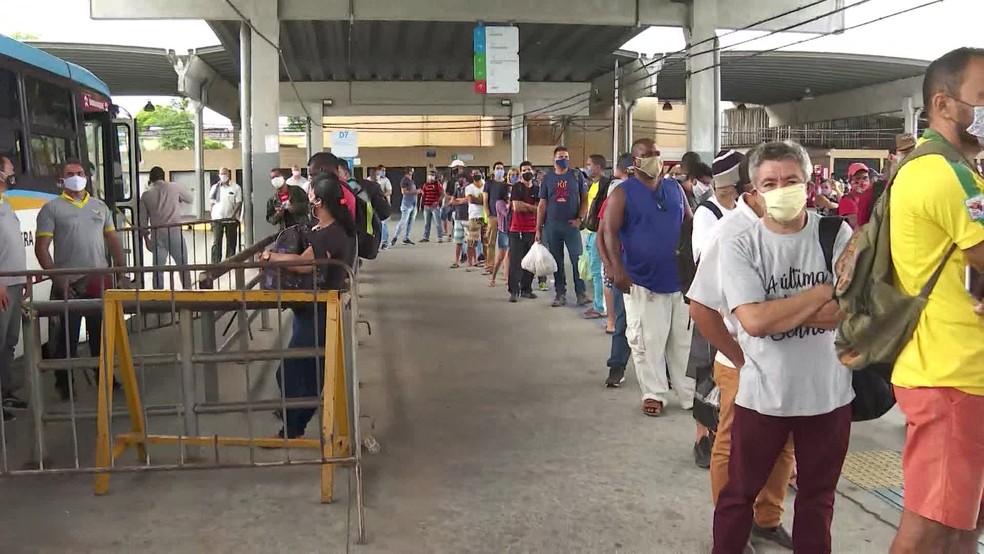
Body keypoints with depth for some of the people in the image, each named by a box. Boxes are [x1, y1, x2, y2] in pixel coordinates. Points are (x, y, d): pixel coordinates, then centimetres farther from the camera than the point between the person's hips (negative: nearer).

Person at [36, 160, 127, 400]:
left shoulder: (100, 206, 12)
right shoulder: (52, 209, -1)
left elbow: (113, 241, 15)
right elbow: (41, 248, -6)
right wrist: (57, 278, -14)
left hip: (100, 280, 4)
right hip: (69, 283, -4)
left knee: (101, 332, 12)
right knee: (68, 334, 2)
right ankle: (64, 383, 12)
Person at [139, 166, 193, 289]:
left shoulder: (146, 195, 5)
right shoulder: (174, 187, -1)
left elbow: (143, 220, 6)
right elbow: (190, 199, 13)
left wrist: (146, 237, 14)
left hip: (157, 235, 2)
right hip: (175, 232, -2)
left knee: (158, 269, 7)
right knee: (183, 266, 9)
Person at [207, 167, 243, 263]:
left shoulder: (236, 188, 2)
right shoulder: (214, 188, 9)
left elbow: (239, 203, -3)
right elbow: (211, 202, 12)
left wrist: (233, 215, -17)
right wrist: (212, 214, 0)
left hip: (231, 219, -1)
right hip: (217, 218, 1)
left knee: (231, 242, 6)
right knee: (216, 242, -4)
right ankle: (215, 263, -3)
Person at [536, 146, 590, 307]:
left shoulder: (576, 176, 4)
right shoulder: (547, 178, 7)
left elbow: (585, 199, 5)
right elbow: (542, 205, 8)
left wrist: (579, 219, -8)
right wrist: (538, 229, 4)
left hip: (572, 225, -2)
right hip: (552, 226, 2)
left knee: (577, 260, -4)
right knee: (557, 261, 7)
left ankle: (581, 293, 2)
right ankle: (560, 294, 15)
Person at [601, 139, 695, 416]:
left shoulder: (675, 188, 10)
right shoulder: (623, 193, -4)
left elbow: (690, 222, 18)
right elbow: (609, 231, -11)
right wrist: (617, 268, -22)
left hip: (680, 278, 4)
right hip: (642, 280, -4)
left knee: (684, 340, 10)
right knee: (648, 342, 1)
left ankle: (690, 393, 21)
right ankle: (654, 394, 15)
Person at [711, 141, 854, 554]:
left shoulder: (837, 235, -5)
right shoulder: (739, 247, -9)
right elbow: (754, 321, -21)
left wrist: (777, 312, -18)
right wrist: (824, 291, -14)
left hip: (829, 393, 1)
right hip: (762, 394, -1)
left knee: (818, 497, 19)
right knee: (739, 493, 13)